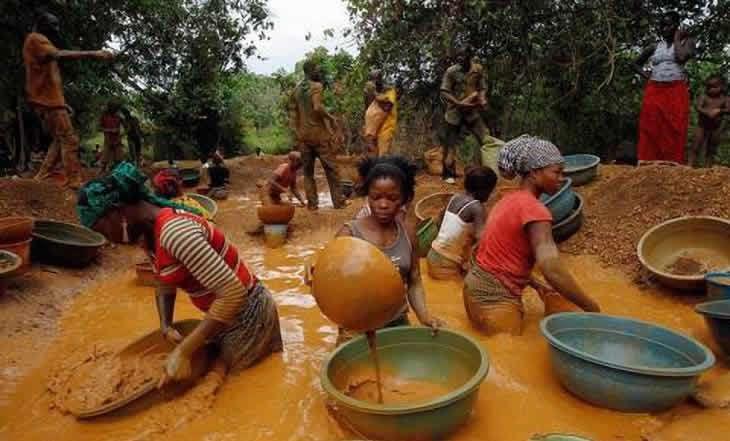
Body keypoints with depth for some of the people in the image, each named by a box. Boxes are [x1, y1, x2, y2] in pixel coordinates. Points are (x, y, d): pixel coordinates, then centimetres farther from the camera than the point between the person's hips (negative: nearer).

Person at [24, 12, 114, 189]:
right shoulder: (35, 39, -5)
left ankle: (41, 178, 15)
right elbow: (59, 55, -26)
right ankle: (74, 182, -18)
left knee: (60, 140, 14)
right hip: (48, 100, -10)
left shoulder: (40, 43, 26)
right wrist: (92, 54, -33)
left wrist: (62, 103, 21)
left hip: (49, 99, 10)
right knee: (69, 139, -14)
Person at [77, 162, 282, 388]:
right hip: (224, 312, 9)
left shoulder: (173, 232, -30)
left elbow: (233, 293, -33)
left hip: (246, 315, -8)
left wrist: (184, 351, -30)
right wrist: (166, 326, -6)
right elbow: (165, 284, 13)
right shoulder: (148, 232, 0)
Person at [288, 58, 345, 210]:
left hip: (303, 135, 6)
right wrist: (330, 117, -9)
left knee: (308, 170, 10)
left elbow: (292, 114, 11)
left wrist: (296, 134, 13)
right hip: (319, 133, -5)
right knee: (331, 168, 3)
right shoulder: (317, 86, -7)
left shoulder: (296, 90, 13)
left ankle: (312, 203, 9)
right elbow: (317, 107, -24)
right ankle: (338, 202, 6)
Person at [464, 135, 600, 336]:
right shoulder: (534, 208, -18)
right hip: (494, 299, -9)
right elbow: (553, 271, -26)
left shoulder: (511, 199, 9)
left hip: (483, 290, 9)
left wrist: (535, 284, 15)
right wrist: (593, 309, -15)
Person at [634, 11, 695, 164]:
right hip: (654, 92, 3)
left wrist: (677, 39, 1)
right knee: (651, 130, -3)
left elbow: (681, 57, -13)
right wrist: (647, 76, 10)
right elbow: (636, 63, 26)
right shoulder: (654, 47, 15)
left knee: (674, 132, -8)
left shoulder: (686, 42, 8)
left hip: (676, 93, -2)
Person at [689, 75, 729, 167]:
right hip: (702, 126, -2)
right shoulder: (704, 97, -6)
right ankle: (690, 166, 0)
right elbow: (697, 106, -20)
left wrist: (719, 111, -29)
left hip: (716, 128, 2)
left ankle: (708, 168, 20)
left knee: (711, 149, 11)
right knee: (696, 147, -2)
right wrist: (707, 112, -35)